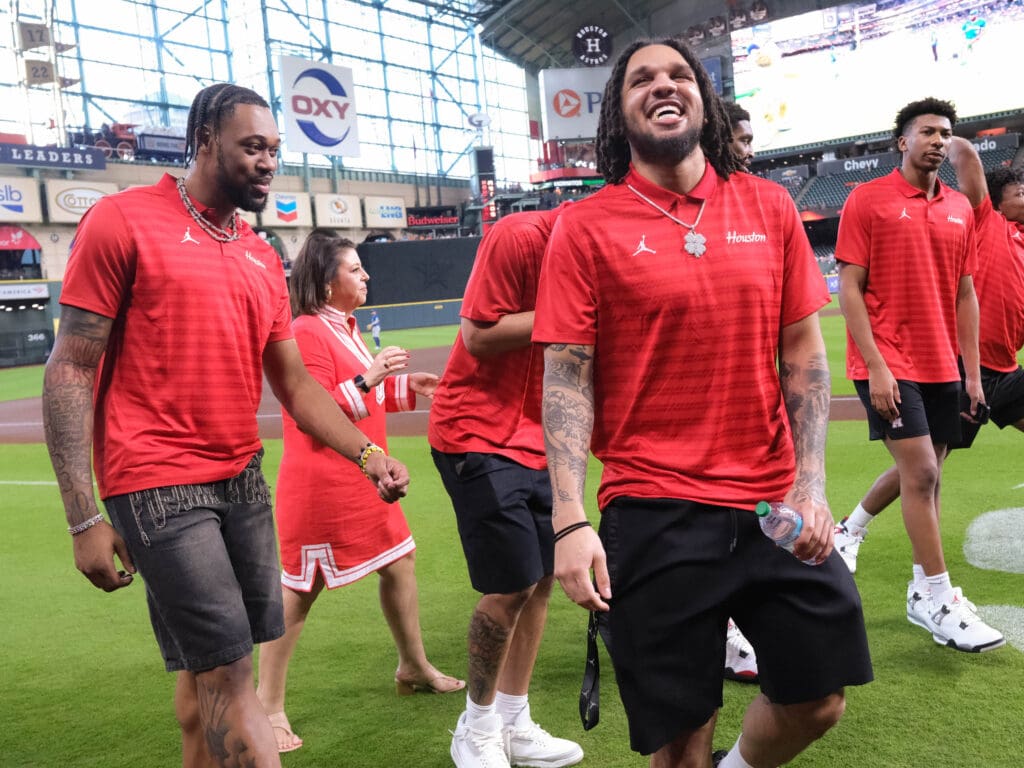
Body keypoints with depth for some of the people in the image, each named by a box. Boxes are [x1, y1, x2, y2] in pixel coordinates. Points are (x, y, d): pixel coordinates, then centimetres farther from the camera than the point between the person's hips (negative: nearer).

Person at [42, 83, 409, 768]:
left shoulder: (262, 258, 12)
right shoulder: (123, 221, -5)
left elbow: (294, 384, 14)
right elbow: (70, 370, -7)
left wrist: (367, 453, -1)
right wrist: (84, 519, -12)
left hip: (243, 481, 6)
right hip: (159, 487, -6)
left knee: (206, 669, 12)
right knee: (229, 674, -7)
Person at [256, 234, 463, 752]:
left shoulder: (344, 328, 15)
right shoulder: (307, 332, -15)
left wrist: (407, 387, 12)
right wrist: (368, 378, -28)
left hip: (361, 480, 10)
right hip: (321, 485, -10)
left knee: (400, 559, 16)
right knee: (299, 589, -4)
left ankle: (414, 667, 32)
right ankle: (268, 706, 8)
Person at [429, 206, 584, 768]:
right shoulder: (519, 237, -17)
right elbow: (478, 336, -18)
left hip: (538, 438, 8)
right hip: (478, 432, -7)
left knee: (541, 579, 9)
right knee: (512, 586, -6)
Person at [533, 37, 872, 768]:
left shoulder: (769, 205, 6)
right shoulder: (585, 228, -3)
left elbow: (803, 352, 8)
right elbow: (566, 380, -6)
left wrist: (811, 485, -1)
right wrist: (570, 521, -15)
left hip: (775, 504, 4)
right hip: (653, 513, -3)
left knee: (817, 701, 12)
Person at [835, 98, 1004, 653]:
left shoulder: (960, 209, 12)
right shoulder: (867, 201, -4)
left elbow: (965, 295, 14)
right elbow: (849, 288, -8)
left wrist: (972, 372, 9)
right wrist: (876, 366, -15)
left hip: (941, 367, 6)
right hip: (888, 365, -5)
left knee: (926, 477, 10)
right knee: (920, 471, -9)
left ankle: (922, 595, 20)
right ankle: (940, 602, 1)